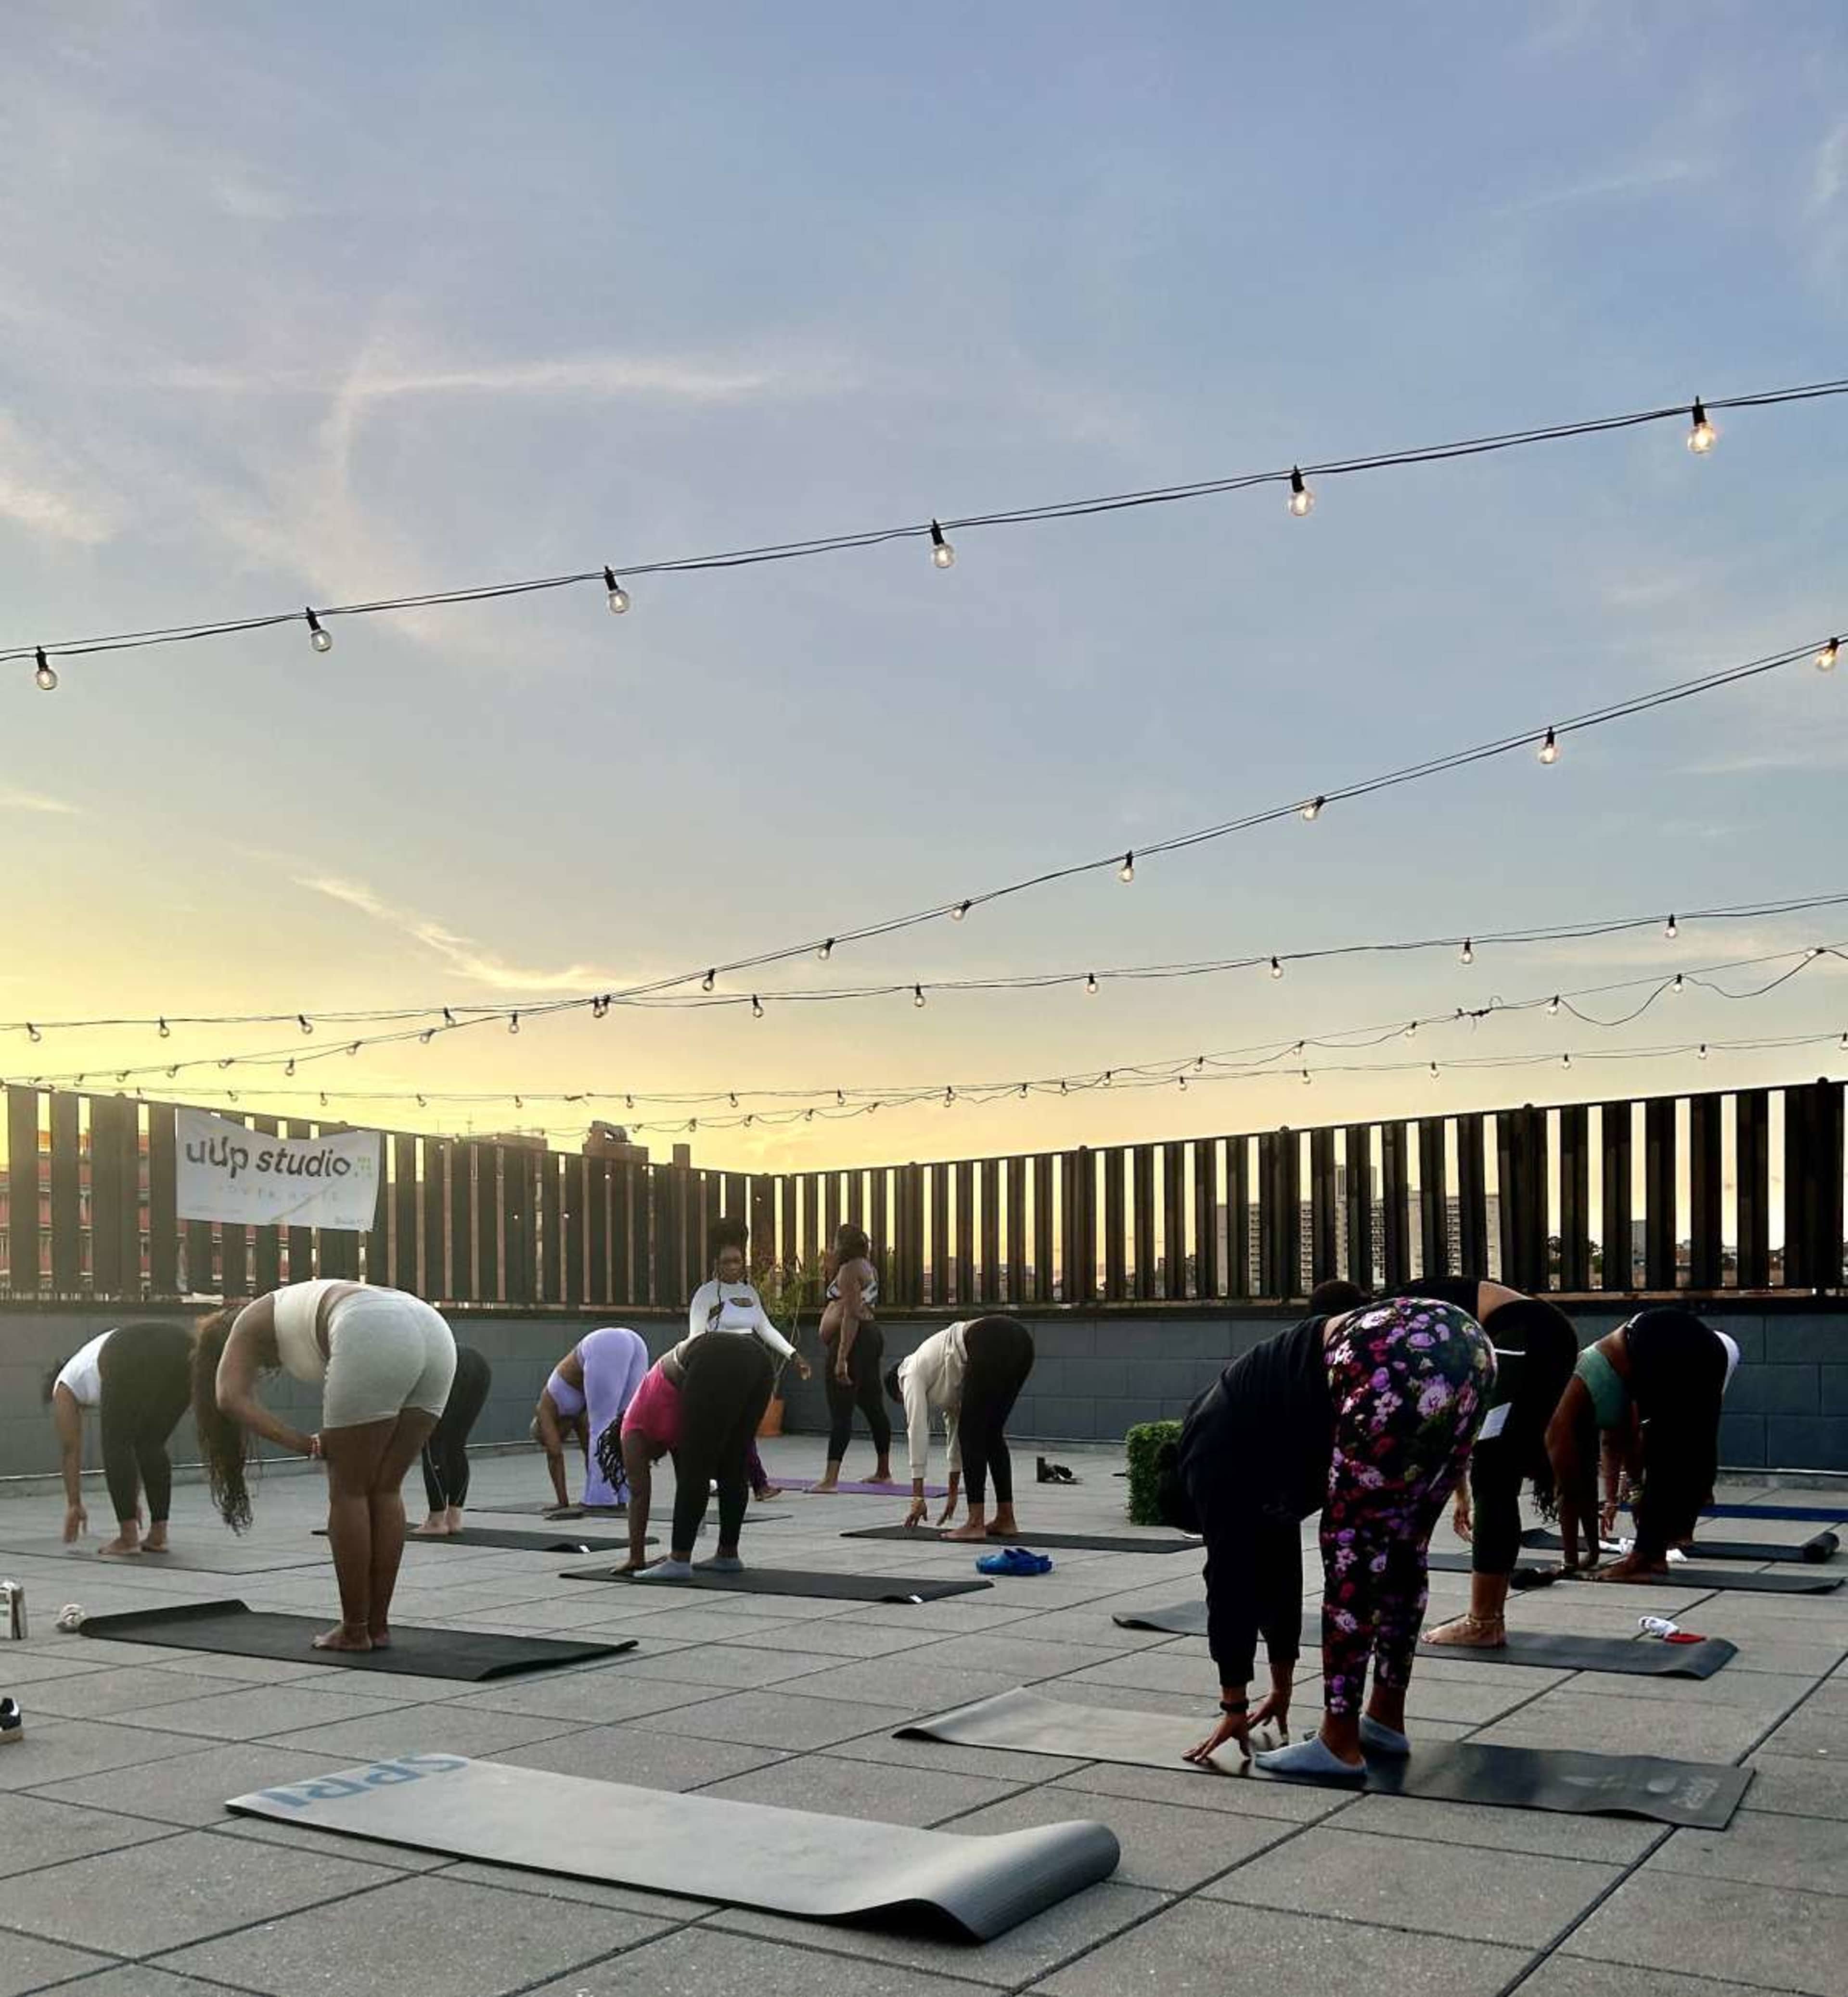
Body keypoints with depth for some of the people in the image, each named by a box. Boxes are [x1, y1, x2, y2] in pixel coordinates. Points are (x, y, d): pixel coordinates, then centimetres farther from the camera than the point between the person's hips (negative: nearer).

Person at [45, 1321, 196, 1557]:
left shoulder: (65, 1386, 31)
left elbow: (70, 1449, 28)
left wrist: (74, 1505, 35)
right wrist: (134, 1499, 48)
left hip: (132, 1359, -6)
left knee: (116, 1445, 10)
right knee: (152, 1446, 20)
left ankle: (129, 1538, 7)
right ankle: (158, 1535, 20)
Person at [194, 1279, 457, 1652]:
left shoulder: (250, 1324, 26)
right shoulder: (301, 1310, 42)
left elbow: (231, 1398, 6)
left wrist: (307, 1445, 8)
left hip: (376, 1339, -7)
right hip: (435, 1333, 7)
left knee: (348, 1492, 9)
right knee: (385, 1490, 18)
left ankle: (355, 1630, 16)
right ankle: (379, 1625, 24)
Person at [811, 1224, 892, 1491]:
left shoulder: (849, 1269, -13)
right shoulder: (867, 1267, 18)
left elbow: (852, 1314, -21)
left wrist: (841, 1358, -26)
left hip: (852, 1340, -11)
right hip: (871, 1336, 11)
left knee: (840, 1410, -14)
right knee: (873, 1406, 15)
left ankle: (831, 1479, -20)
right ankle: (884, 1472, 23)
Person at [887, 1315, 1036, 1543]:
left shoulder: (913, 1374, 18)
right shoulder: (941, 1378, 37)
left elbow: (918, 1433, 9)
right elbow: (955, 1426, 41)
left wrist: (918, 1496, 10)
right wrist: (953, 1493, 46)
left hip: (993, 1348, -8)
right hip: (1019, 1341, 8)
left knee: (972, 1433, 4)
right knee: (991, 1434, 19)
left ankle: (976, 1523, 4)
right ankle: (1006, 1518, 21)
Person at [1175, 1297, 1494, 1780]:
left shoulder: (1212, 1452, 13)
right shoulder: (1251, 1437, 33)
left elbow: (1230, 1573, 12)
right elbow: (1277, 1559, 39)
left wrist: (1235, 1705, 20)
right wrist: (1282, 1688, 45)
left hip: (1400, 1362, -9)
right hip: (1465, 1345, 9)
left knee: (1351, 1548, 2)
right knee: (1400, 1546, 20)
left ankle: (1339, 1744, 10)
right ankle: (1386, 1719, 30)